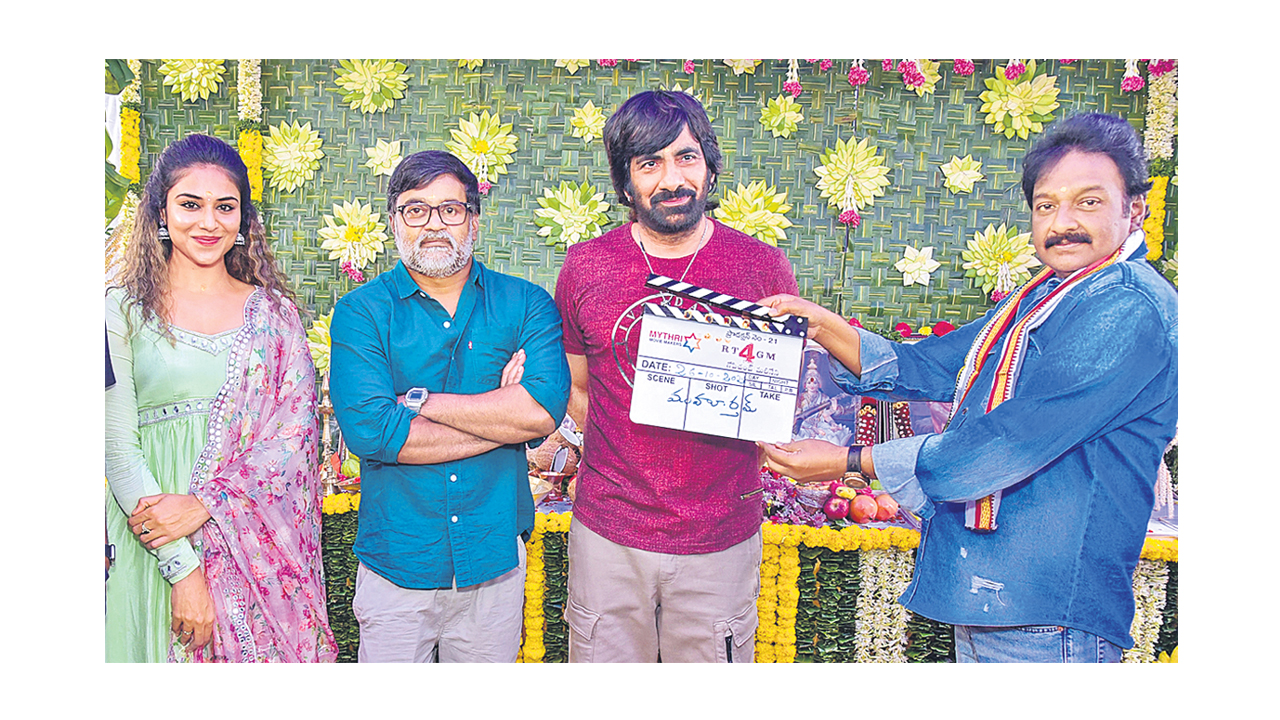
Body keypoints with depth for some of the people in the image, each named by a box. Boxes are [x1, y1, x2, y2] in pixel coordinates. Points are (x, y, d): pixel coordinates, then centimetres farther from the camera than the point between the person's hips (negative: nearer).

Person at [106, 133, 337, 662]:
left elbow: (298, 430, -2)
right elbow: (119, 450, -5)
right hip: (157, 543, -1)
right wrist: (182, 568, -14)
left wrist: (205, 503, -15)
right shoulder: (124, 311, 0)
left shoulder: (274, 310, 5)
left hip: (262, 542, 1)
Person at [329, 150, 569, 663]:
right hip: (396, 564, -1)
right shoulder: (361, 312, -4)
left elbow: (544, 409, -17)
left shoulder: (525, 305, -1)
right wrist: (501, 416, -15)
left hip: (495, 562, 1)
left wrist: (420, 401, -15)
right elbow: (369, 430, -18)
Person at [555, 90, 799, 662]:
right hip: (609, 534, 1)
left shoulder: (763, 266, -3)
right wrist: (627, 459, -4)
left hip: (720, 539, 0)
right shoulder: (585, 266, -2)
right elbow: (574, 388, 9)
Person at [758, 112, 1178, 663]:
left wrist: (849, 461, -17)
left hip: (1046, 617, -8)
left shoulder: (1129, 310, -19)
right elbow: (922, 369, 12)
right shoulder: (1039, 301, 13)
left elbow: (1008, 445, -25)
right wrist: (821, 325, -2)